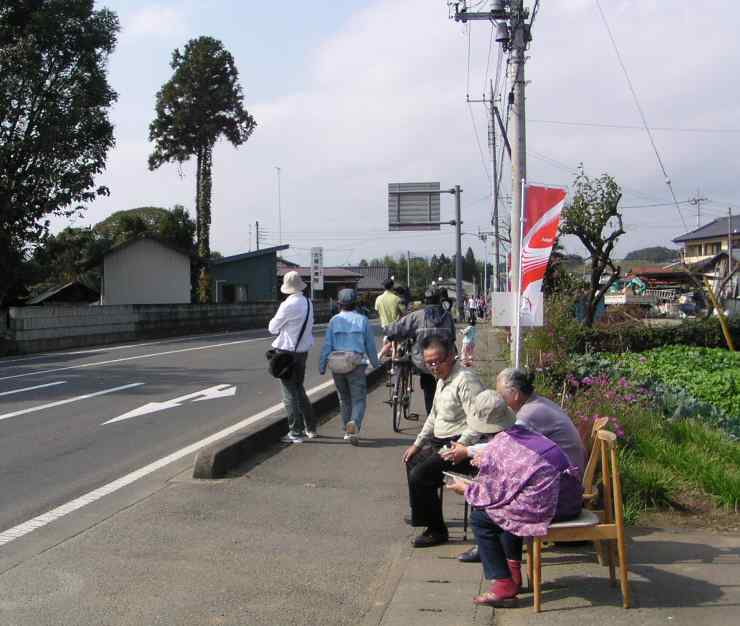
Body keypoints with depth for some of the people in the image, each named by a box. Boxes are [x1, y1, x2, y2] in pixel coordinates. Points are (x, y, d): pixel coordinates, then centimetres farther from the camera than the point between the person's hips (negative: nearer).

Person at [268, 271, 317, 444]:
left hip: (287, 352, -7)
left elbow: (273, 328, -9)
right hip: (303, 350, 7)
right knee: (299, 390, 20)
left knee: (290, 393, 0)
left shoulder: (288, 305, -19)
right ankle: (310, 428, 25)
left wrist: (273, 321, 11)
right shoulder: (308, 303, 4)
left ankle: (296, 433, 3)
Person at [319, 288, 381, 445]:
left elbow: (327, 345, -1)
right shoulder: (362, 320, 1)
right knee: (359, 399, 0)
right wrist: (375, 363, 19)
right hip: (356, 364, -2)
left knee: (344, 399, 17)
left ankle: (348, 431, 22)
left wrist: (322, 366, 3)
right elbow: (370, 345, 6)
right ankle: (354, 424, -26)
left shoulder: (334, 320, 3)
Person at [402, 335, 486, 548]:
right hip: (442, 443, 11)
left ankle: (436, 530, -4)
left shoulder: (465, 380, -19)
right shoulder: (442, 380, 14)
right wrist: (418, 444, 23)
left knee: (420, 475, -19)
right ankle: (420, 515, 35)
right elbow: (434, 417, 26)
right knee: (413, 461, 22)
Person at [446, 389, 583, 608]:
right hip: (571, 499, 9)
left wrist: (465, 488, 21)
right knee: (506, 506, 32)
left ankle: (504, 586, 5)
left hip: (545, 504, -9)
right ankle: (513, 572, 34)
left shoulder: (495, 448, -3)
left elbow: (491, 492, 3)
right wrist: (485, 464, 43)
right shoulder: (526, 434, 18)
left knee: (480, 518, 7)